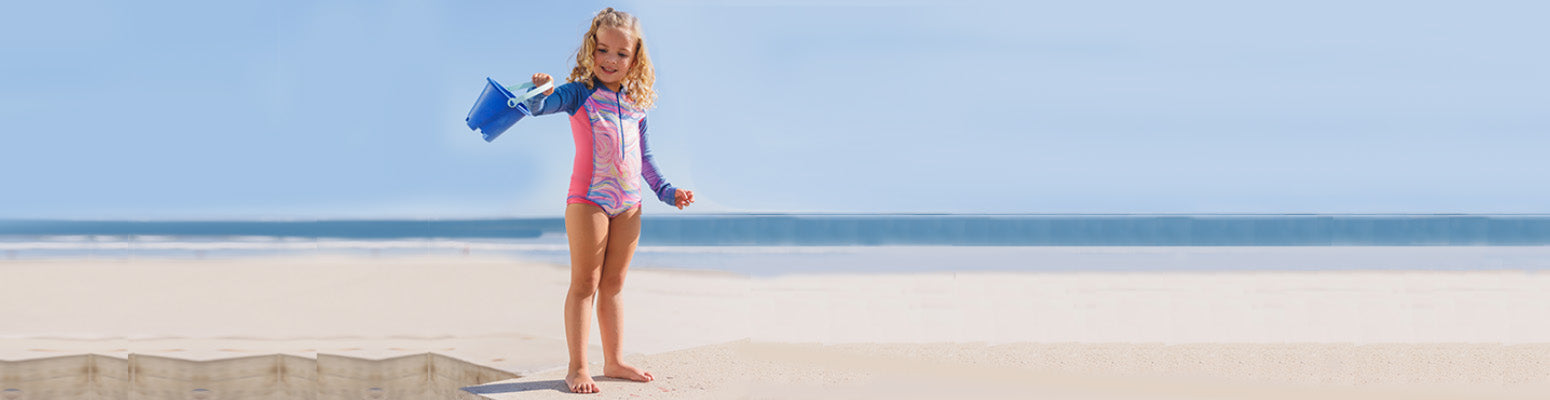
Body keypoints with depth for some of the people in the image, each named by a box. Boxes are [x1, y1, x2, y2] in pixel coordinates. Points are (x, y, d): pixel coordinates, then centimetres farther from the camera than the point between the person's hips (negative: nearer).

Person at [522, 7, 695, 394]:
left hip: (629, 204, 5)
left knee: (613, 286, 12)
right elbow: (539, 107, -21)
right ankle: (578, 367, -1)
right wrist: (541, 93, -43)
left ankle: (614, 361, 18)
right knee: (585, 284, -3)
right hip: (588, 199, -5)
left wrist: (665, 191, 23)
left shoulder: (636, 103, 13)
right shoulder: (580, 94, -3)